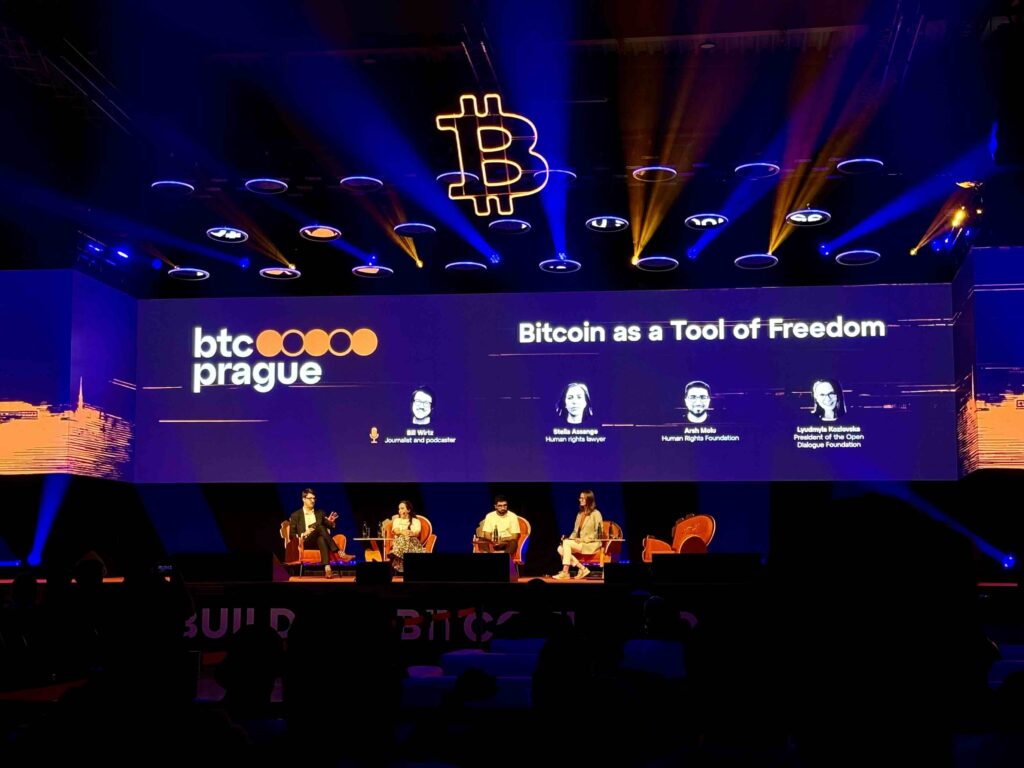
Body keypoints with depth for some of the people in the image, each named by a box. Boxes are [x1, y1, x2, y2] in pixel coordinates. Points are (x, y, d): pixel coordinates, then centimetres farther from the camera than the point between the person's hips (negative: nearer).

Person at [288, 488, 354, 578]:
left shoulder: (320, 513, 22)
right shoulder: (296, 515, 12)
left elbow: (329, 527, 15)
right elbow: (292, 534, 5)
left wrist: (331, 522, -8)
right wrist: (302, 534, -14)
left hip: (319, 541, 3)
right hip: (305, 542, -3)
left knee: (321, 539, -38)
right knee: (319, 527, -34)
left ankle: (327, 568, -57)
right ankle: (340, 553, -44)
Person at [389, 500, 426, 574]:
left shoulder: (415, 521, 18)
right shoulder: (396, 520, 25)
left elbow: (417, 533, -2)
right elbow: (396, 531, 4)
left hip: (412, 542, -1)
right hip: (398, 542, 1)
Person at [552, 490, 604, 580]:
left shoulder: (595, 514, -5)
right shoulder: (580, 514, 17)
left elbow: (598, 533, -10)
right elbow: (575, 531, 18)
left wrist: (583, 539, -18)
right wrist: (570, 539, -3)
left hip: (592, 544, -7)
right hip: (580, 543, 7)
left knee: (566, 543, -27)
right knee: (561, 548, -18)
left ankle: (565, 572, -25)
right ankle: (583, 569, -14)